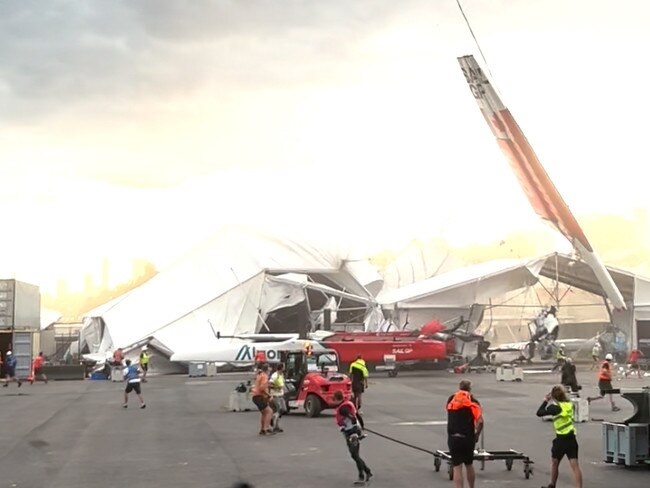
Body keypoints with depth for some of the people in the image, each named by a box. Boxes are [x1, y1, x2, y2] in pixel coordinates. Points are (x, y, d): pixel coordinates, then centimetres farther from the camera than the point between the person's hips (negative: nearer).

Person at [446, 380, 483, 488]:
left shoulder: (451, 399, 9)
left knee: (457, 468, 0)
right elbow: (480, 421, -11)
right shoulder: (472, 401, -2)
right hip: (467, 438, -1)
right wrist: (477, 435, 1)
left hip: (452, 438, 1)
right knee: (469, 465, 18)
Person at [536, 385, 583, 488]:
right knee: (575, 465, -3)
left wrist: (546, 401, 0)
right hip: (572, 438, 4)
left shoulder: (555, 407, -12)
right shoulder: (570, 404, 4)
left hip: (561, 439, -4)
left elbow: (539, 413, -10)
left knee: (554, 462, 19)